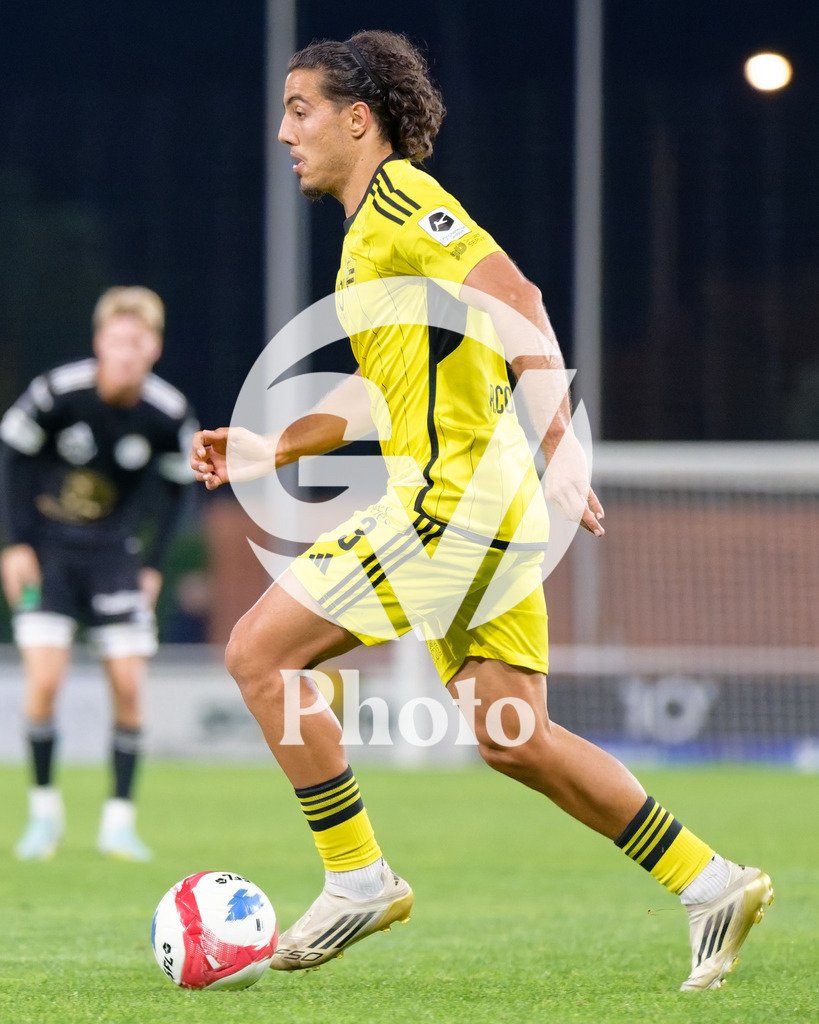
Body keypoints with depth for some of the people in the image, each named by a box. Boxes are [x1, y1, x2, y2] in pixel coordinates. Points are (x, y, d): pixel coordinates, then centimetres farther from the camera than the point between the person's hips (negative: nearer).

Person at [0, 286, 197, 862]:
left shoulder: (169, 415, -14)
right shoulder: (58, 392, -21)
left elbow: (173, 486, 5)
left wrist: (153, 564, 2)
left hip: (113, 548, 2)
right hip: (47, 546, -2)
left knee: (128, 686, -7)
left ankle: (119, 820, 4)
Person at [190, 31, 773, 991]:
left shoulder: (397, 197, -8)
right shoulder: (372, 228, 22)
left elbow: (514, 297, -20)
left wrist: (558, 440, -29)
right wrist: (271, 450, 24)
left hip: (454, 501, -10)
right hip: (485, 513, 10)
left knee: (259, 653, -7)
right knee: (511, 738, 9)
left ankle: (358, 879, -3)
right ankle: (709, 882, 10)